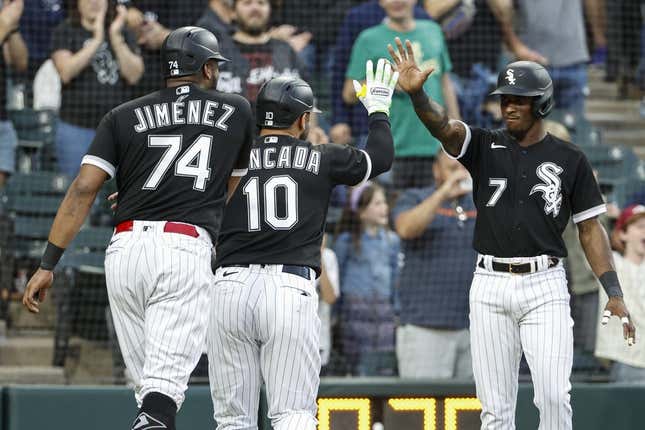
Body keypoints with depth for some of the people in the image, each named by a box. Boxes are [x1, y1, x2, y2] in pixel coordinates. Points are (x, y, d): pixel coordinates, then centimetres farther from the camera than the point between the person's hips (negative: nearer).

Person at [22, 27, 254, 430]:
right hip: (186, 249, -3)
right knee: (165, 383, -13)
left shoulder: (124, 117, 13)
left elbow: (83, 189, 3)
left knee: (148, 382, 14)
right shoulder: (237, 111, 15)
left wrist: (48, 264, 2)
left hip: (125, 248, 3)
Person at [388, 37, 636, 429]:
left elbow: (591, 229, 5)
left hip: (545, 285, -2)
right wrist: (416, 93, -36)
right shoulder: (485, 147, 6)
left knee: (554, 397, -13)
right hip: (491, 286, 2)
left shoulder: (569, 160, 4)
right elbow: (443, 127, -14)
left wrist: (614, 293, -4)